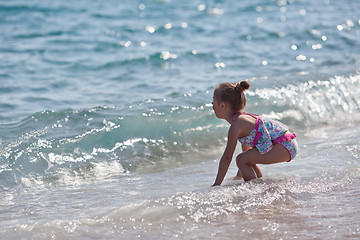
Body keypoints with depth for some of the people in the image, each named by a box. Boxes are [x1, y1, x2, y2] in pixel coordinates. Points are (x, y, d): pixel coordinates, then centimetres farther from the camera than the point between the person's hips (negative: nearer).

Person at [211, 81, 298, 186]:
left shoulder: (236, 125, -15)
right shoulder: (242, 119, 14)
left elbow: (227, 157, -15)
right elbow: (246, 150, 25)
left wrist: (217, 184, -12)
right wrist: (239, 175, 32)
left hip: (285, 145, -10)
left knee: (241, 160, -14)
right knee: (247, 159, 23)